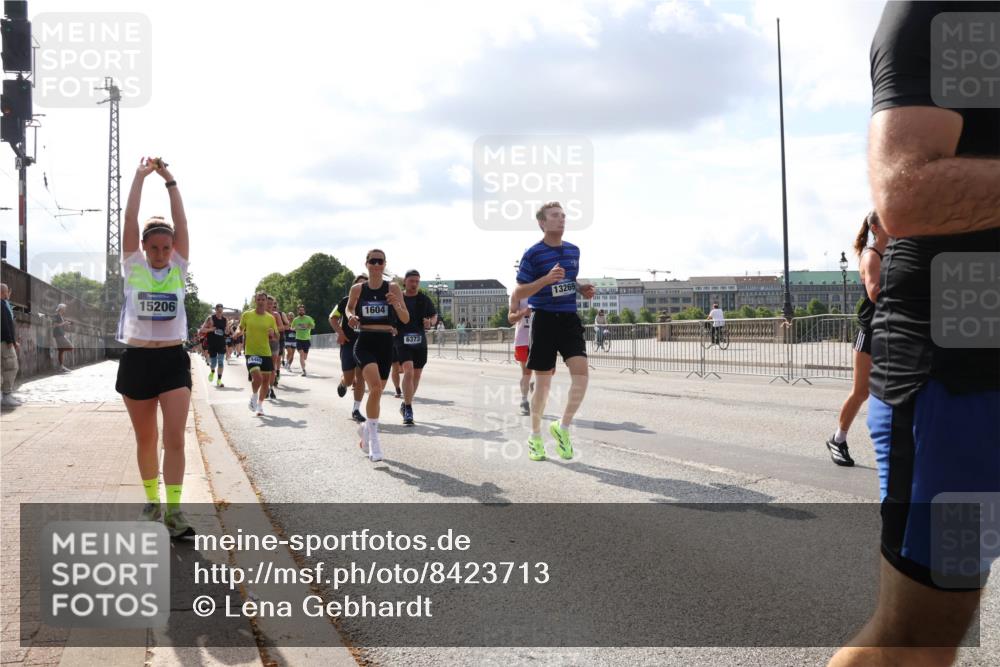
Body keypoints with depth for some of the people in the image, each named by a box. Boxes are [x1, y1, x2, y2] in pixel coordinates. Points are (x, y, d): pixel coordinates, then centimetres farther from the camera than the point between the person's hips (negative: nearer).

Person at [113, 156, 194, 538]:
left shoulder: (178, 268, 4)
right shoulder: (132, 266, 2)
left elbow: (181, 224, -3)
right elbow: (130, 221, -4)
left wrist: (169, 181, -3)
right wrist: (140, 176, -4)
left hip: (173, 360, 0)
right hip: (137, 360, 0)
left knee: (175, 438, -9)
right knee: (145, 439, 10)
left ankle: (174, 511, -7)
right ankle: (151, 502, 25)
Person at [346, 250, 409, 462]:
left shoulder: (393, 288, 0)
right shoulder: (357, 289, 3)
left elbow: (406, 319, -3)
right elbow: (349, 307, 21)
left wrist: (396, 304, -22)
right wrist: (351, 317, -1)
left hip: (385, 343, 2)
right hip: (364, 343, -2)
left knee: (376, 392, 12)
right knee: (375, 387, -25)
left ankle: (367, 428, 39)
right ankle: (372, 435, -13)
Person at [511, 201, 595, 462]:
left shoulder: (573, 250, 11)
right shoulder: (533, 254, -6)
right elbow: (517, 295, -7)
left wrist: (582, 289, 4)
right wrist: (547, 279, -20)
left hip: (569, 319, 4)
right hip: (544, 320, -4)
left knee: (581, 372, -13)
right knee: (543, 381, 3)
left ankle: (563, 427, 6)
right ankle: (535, 437, 21)